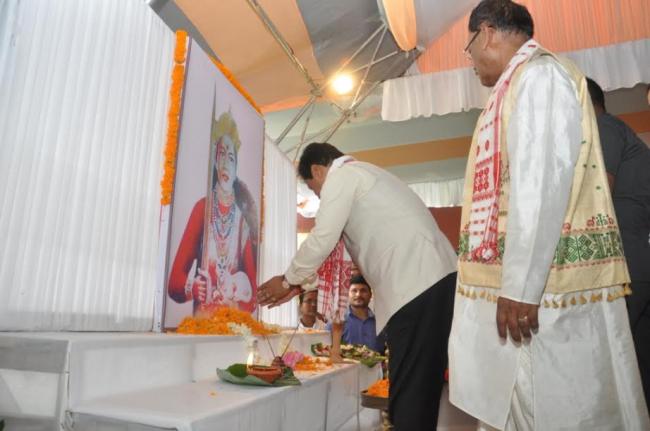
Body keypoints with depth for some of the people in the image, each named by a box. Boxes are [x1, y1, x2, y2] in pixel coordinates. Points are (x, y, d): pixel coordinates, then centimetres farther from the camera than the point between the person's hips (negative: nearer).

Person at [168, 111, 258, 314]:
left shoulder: (242, 217, 0)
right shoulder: (202, 208, -1)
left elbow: (252, 292, 4)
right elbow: (174, 281, 0)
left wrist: (244, 293, -15)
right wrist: (192, 287, -18)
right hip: (202, 319, 0)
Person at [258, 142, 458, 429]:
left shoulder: (341, 176, -1)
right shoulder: (362, 175, 29)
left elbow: (322, 240, -6)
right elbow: (339, 242, 27)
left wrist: (289, 281, 8)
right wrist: (300, 283, 26)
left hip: (416, 283, -10)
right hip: (435, 279, 10)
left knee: (409, 391, -5)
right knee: (420, 387, 13)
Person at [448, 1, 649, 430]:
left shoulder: (539, 74, -7)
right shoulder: (523, 83, 21)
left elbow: (543, 183, -19)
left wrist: (519, 286, -21)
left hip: (539, 287, -9)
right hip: (521, 284, 9)